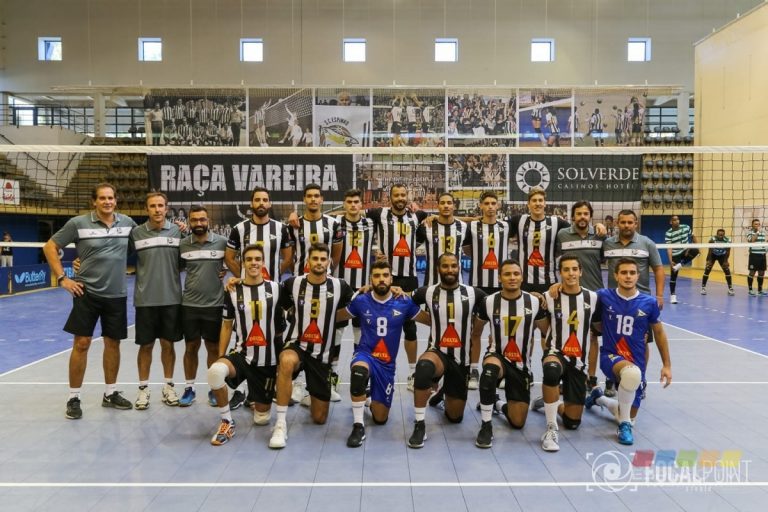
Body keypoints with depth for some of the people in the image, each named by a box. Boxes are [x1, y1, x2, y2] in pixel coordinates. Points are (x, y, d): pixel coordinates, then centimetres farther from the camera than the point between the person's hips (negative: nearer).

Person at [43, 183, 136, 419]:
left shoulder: (127, 223, 2)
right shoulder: (78, 223, -6)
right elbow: (50, 246, 1)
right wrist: (62, 278, -5)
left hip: (116, 294, 3)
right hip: (87, 293, -3)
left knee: (113, 343, 10)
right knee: (81, 343, -2)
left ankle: (110, 393, 25)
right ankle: (73, 398, 11)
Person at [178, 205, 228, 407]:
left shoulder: (222, 242, -4)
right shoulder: (182, 244, 1)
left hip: (214, 304, -1)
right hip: (189, 304, 1)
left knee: (214, 348, 7)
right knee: (191, 347, 10)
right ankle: (189, 388, 22)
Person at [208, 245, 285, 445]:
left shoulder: (276, 289, -4)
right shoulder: (233, 292, -3)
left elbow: (282, 325, 4)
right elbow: (227, 326, 5)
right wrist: (220, 357, -1)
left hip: (268, 361, 0)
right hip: (241, 355, 0)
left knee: (262, 419, 6)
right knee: (215, 371, -35)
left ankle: (260, 402, 44)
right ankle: (227, 422, -12)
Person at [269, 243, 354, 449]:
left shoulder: (339, 286, -4)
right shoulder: (292, 283, -6)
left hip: (322, 354, 2)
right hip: (295, 346, -1)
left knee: (320, 418, 5)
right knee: (287, 361, -42)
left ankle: (309, 394, 42)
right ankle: (280, 424, -29)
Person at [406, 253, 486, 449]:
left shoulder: (473, 293, -3)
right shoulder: (427, 292, -5)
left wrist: (475, 329, -1)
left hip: (461, 358, 2)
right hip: (437, 352, -2)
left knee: (455, 417, 9)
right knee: (424, 366, -40)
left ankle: (444, 393, 44)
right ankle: (419, 426, -27)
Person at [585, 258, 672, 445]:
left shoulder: (649, 303, -4)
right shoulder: (604, 296, -7)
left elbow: (659, 333, 8)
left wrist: (666, 365, 9)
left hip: (637, 363, 3)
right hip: (610, 356, -3)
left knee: (629, 417, 12)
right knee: (632, 372, -40)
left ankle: (598, 397, 43)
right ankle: (624, 425, -17)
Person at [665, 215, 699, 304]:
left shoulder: (686, 227, -4)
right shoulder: (668, 233, -15)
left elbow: (693, 236, 14)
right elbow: (669, 248, -20)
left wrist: (697, 246, 3)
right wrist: (670, 261, -29)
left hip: (685, 251, 3)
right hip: (675, 255, -3)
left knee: (695, 251, -32)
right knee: (674, 276, -1)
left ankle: (680, 264, -14)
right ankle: (672, 295, 10)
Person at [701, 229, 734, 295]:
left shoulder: (728, 240, -25)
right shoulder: (712, 239, -31)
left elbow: (728, 252, -13)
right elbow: (710, 250, -23)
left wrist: (725, 261, -15)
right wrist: (709, 260, -22)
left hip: (722, 255, 2)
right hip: (713, 255, -1)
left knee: (727, 271, -5)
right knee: (707, 270, -10)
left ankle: (730, 288, 4)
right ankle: (703, 287, 0)